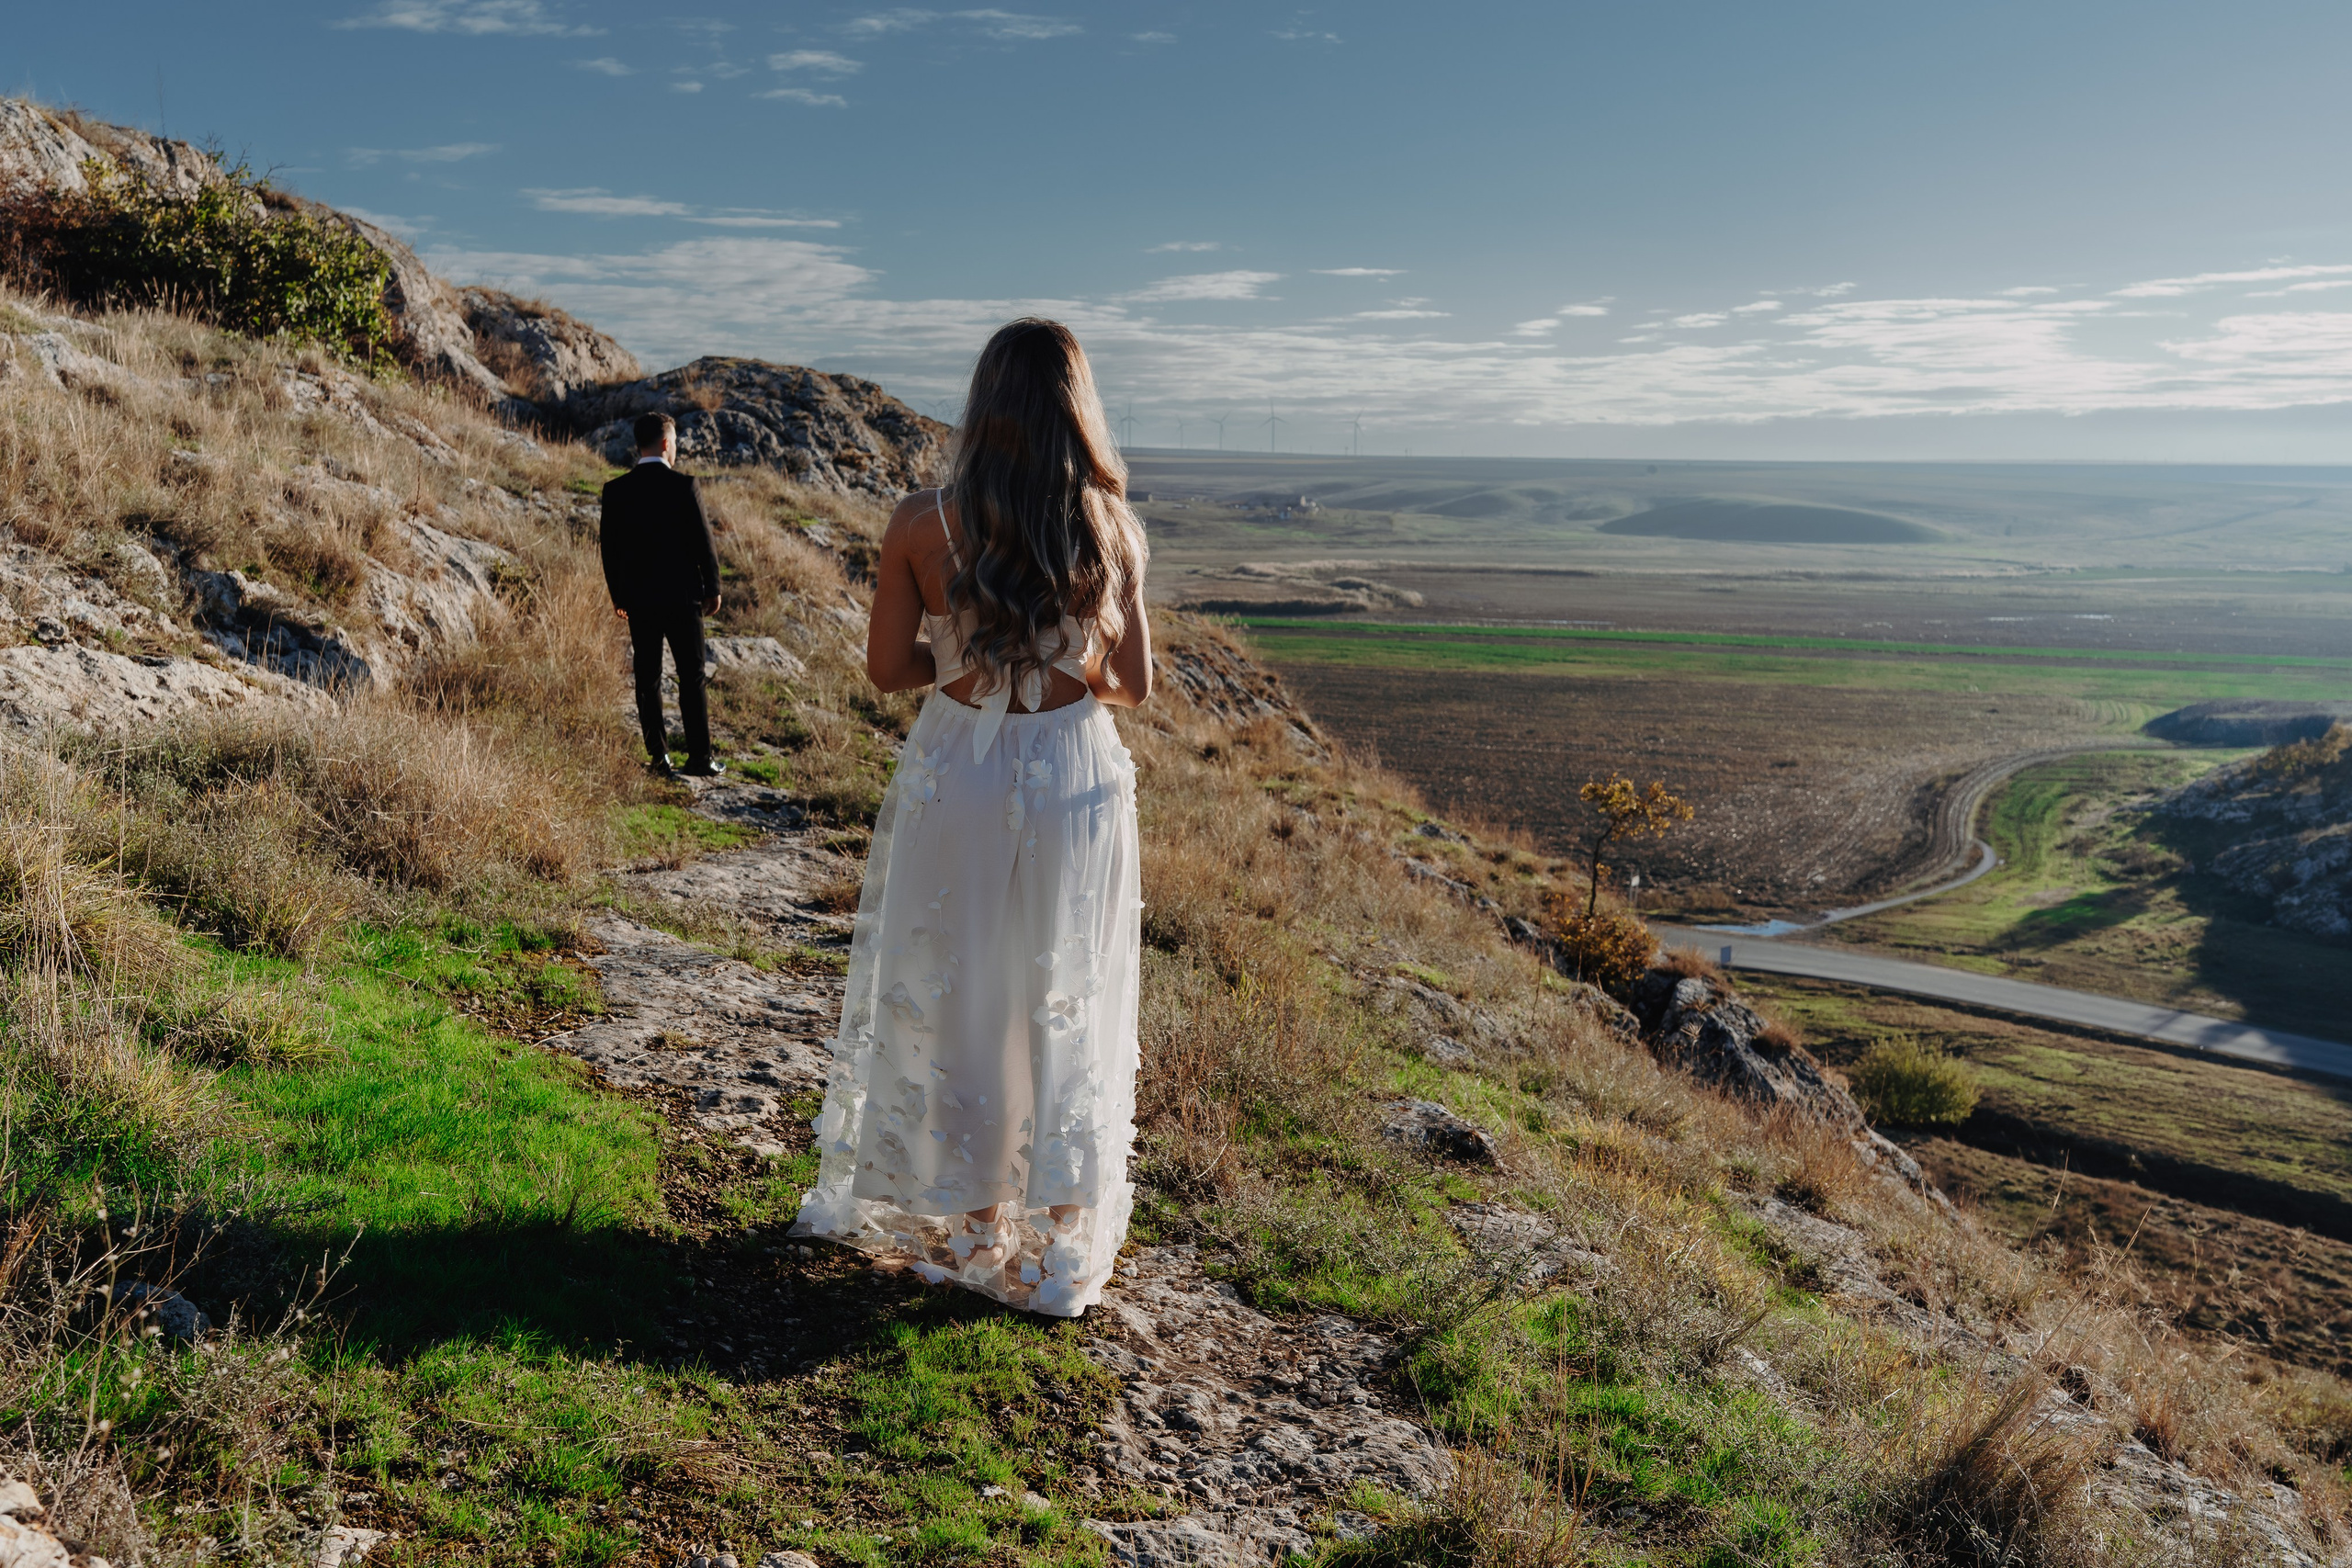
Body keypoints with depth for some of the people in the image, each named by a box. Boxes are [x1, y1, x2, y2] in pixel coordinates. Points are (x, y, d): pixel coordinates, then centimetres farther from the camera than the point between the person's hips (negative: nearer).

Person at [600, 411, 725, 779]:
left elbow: (609, 546, 5)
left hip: (638, 599, 3)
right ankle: (699, 758, 4)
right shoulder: (683, 486, -11)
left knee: (647, 679, 9)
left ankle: (659, 757, 11)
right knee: (691, 678, 3)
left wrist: (618, 595, 15)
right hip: (682, 596, -3)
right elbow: (703, 541, -9)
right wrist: (712, 589, 3)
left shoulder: (616, 490, 0)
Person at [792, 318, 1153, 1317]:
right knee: (1067, 1009, 14)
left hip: (956, 776, 0)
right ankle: (1062, 1242, 25)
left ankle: (972, 1232, 29)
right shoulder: (1112, 530, -9)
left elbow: (888, 667, -4)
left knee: (955, 1002, 16)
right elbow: (1133, 684, -2)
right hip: (1076, 782, 1)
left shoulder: (922, 525, -11)